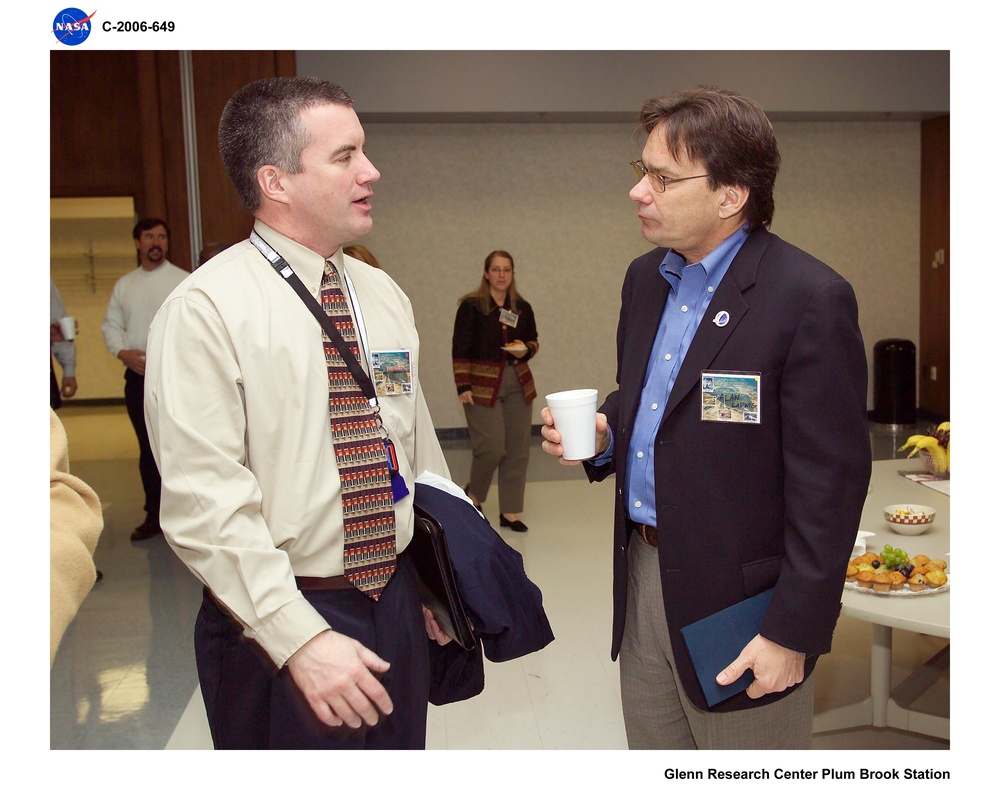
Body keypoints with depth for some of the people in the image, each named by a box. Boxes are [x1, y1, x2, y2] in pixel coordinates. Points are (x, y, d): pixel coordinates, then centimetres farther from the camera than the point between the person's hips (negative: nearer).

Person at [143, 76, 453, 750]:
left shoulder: (384, 296, 7)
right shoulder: (207, 310, -14)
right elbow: (205, 503, -19)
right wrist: (302, 638, -22)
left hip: (398, 603, 6)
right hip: (276, 624, -6)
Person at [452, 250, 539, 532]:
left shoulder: (522, 308, 9)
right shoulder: (471, 306, -4)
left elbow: (533, 340, 19)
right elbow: (460, 349, -6)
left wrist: (526, 350, -4)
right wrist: (463, 386, -12)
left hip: (518, 384, 5)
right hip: (483, 385, -5)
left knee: (518, 448, 3)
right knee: (491, 446, -10)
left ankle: (509, 512, 15)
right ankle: (474, 493, 21)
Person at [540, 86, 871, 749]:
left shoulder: (812, 300, -18)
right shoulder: (647, 277, 6)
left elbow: (830, 486, -18)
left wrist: (793, 634, -15)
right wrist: (602, 433, -3)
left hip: (738, 601, -7)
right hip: (642, 575, 7)